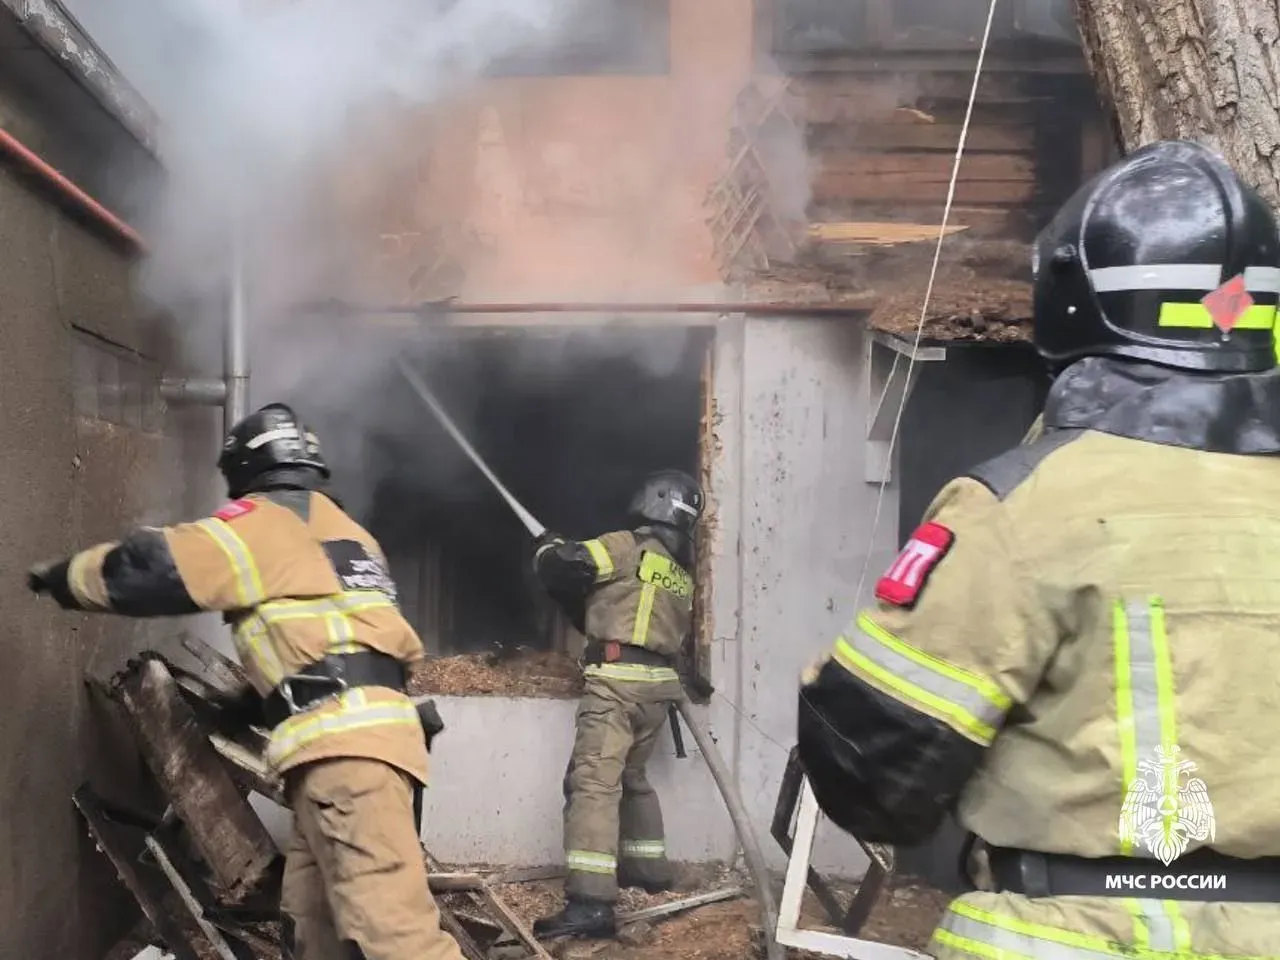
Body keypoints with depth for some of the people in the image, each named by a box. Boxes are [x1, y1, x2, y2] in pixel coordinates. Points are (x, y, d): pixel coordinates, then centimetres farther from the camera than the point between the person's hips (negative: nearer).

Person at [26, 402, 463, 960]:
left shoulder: (269, 520, 3)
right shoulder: (342, 531, 29)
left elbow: (154, 567, -3)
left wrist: (63, 578, 14)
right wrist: (237, 709, 39)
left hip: (345, 744, -9)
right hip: (355, 737, 9)